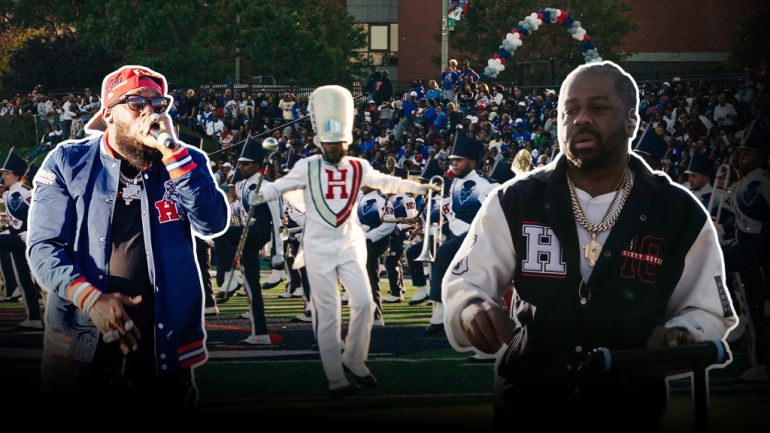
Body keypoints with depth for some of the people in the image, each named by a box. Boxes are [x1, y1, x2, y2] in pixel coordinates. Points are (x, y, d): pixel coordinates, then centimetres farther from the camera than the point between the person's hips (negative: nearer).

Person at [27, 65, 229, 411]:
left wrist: (170, 151, -16)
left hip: (163, 348, 2)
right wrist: (90, 298, -21)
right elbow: (43, 247, -6)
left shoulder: (185, 162, 7)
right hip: (80, 346, -2)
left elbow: (213, 224, -10)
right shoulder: (68, 162, 0)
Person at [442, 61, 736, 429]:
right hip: (524, 409, 0)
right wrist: (474, 309, -27)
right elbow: (463, 283, -3)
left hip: (629, 413, 0)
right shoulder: (514, 202, -5)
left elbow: (709, 312, 2)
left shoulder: (680, 214, -5)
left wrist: (679, 336, -20)